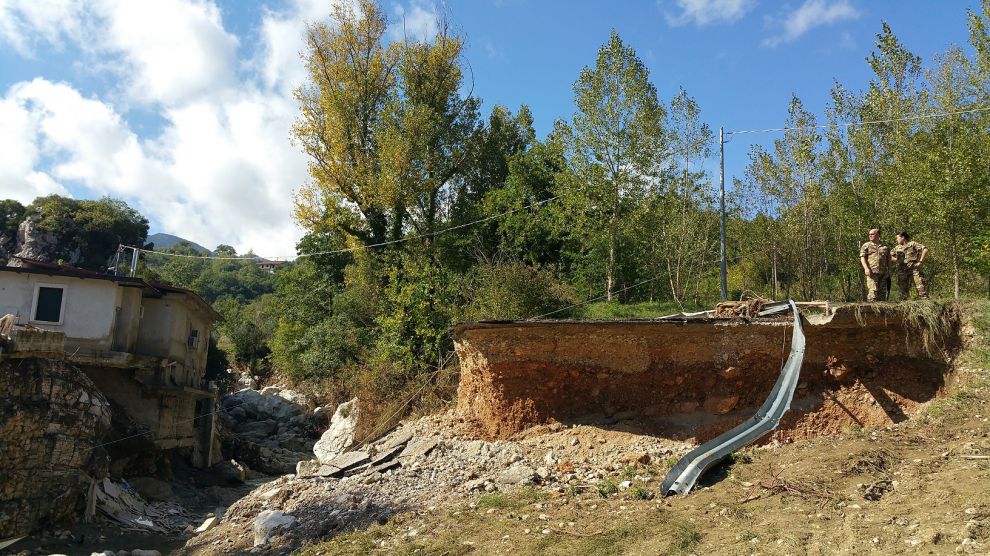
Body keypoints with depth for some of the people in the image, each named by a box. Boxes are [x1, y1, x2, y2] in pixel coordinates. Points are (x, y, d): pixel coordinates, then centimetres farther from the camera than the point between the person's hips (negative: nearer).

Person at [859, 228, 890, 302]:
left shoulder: (885, 246, 17)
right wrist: (866, 268, -15)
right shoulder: (866, 246, 7)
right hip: (872, 272, -4)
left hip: (883, 272, 4)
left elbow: (888, 258, 20)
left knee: (882, 291, 4)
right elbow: (862, 257, -1)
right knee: (873, 290, -13)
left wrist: (889, 270, 10)